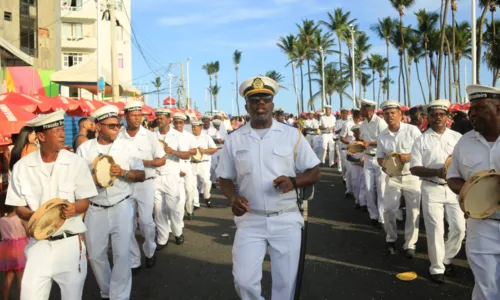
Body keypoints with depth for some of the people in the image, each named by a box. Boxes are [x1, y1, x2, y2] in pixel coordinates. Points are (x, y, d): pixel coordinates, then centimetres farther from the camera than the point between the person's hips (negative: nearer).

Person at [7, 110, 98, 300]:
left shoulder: (76, 162, -5)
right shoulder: (22, 167, -4)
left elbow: (85, 202, -2)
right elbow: (19, 208, 1)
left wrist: (74, 208, -24)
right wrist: (34, 215, -20)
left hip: (70, 242, 0)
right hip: (39, 243, 0)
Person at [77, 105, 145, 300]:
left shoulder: (127, 146, 0)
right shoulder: (84, 149, 2)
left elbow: (141, 175, 1)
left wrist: (123, 172, -18)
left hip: (121, 207, -1)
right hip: (94, 210, 2)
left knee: (122, 254, -3)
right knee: (96, 255, 11)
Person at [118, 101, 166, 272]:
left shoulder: (149, 136, -2)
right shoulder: (118, 137, -1)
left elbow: (162, 160, 1)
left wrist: (145, 162, -14)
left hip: (145, 184, -1)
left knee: (146, 221, -3)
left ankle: (149, 252, 24)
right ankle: (133, 261, 18)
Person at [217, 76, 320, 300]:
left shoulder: (292, 135, -1)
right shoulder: (235, 139, 2)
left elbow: (314, 173, 1)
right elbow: (225, 178, 9)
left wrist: (294, 181, -19)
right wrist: (233, 197, -12)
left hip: (286, 220, 0)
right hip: (250, 220, 1)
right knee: (244, 280, -2)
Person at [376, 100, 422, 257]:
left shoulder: (412, 130, -9)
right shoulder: (382, 136, 2)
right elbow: (380, 157, 10)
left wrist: (409, 157, -23)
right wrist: (384, 164, -12)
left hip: (412, 176, -2)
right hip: (392, 177, 2)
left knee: (413, 212, 4)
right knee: (389, 210, 1)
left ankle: (410, 245, 18)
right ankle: (391, 239, 24)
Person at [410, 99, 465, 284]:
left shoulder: (457, 137, 5)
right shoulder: (422, 140, -1)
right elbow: (414, 168, -5)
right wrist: (437, 172, -20)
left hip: (455, 188, 3)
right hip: (432, 189, -2)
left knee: (459, 228, 4)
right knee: (435, 230, -1)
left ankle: (447, 259, 28)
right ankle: (437, 267, 15)